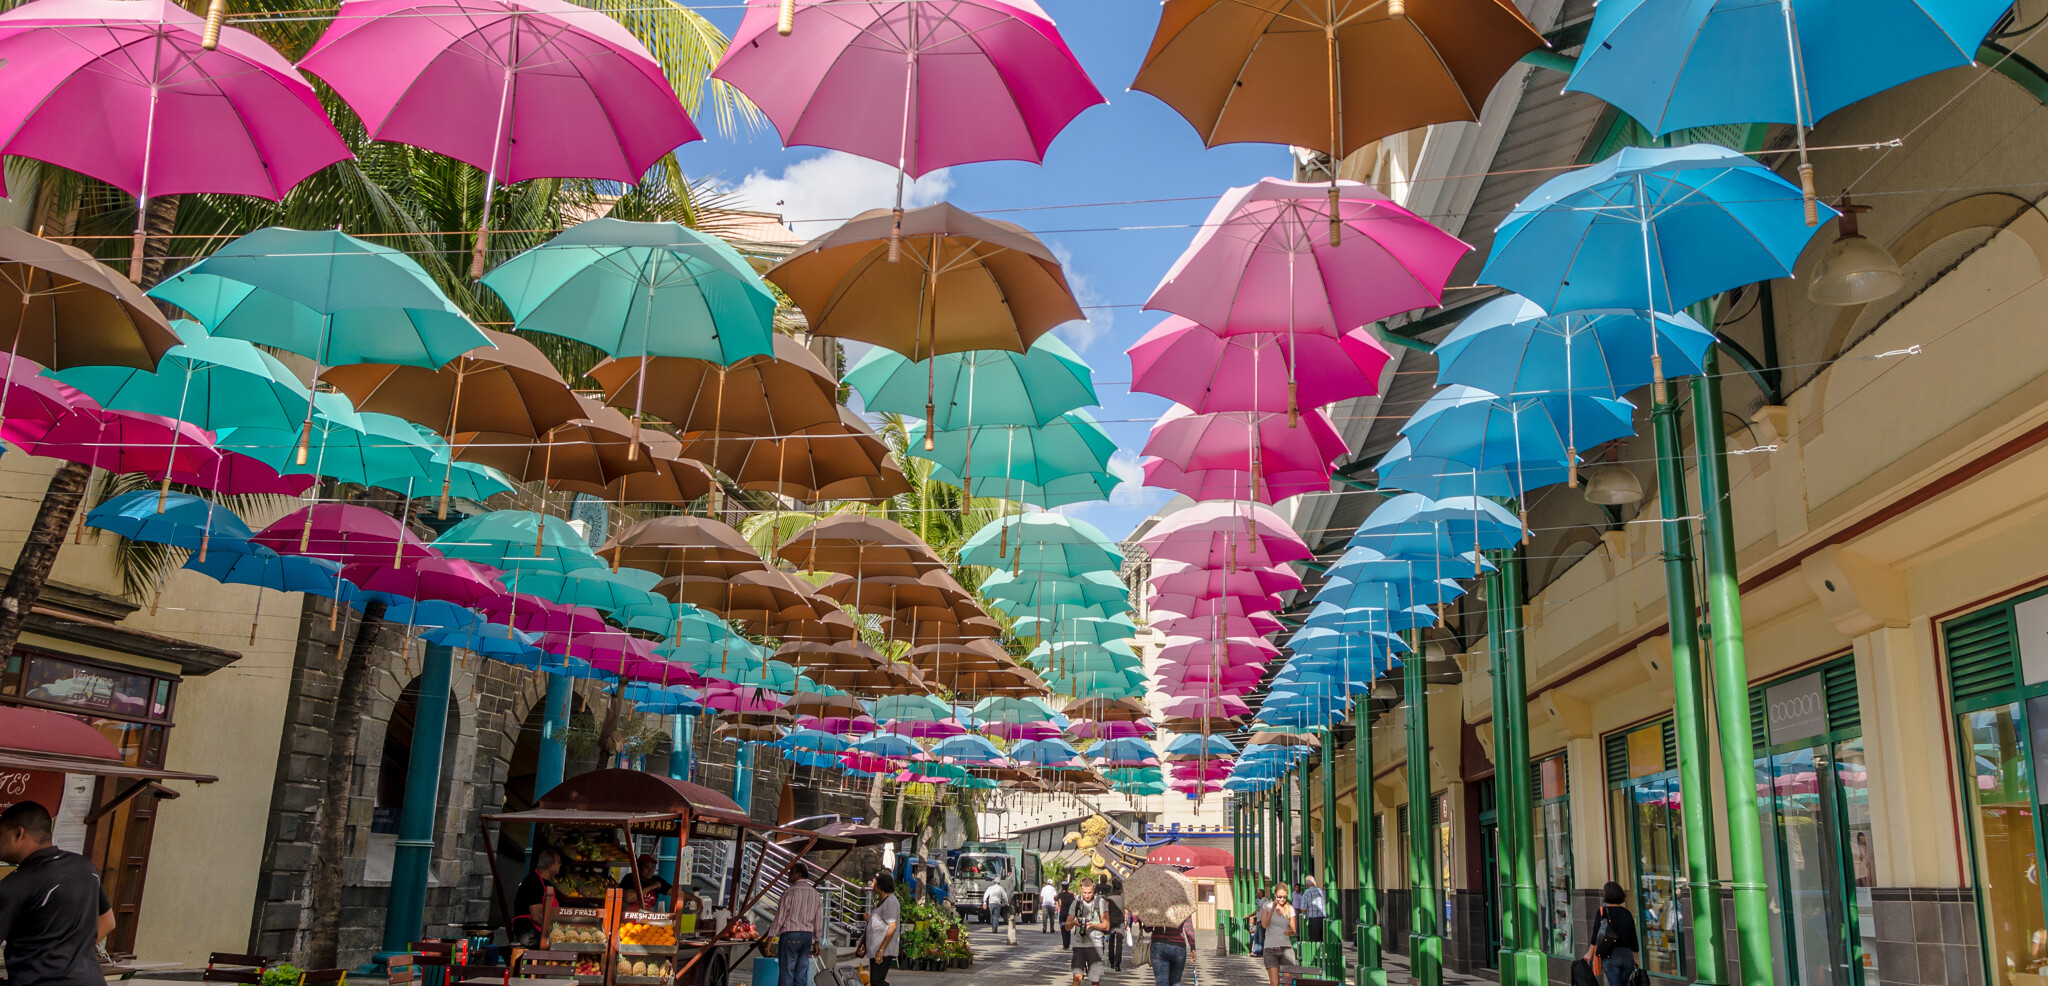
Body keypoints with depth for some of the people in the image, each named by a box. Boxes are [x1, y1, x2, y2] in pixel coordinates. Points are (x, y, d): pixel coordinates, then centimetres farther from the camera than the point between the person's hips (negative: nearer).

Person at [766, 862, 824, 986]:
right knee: (802, 974, 7)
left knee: (787, 972, -3)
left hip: (790, 935, -6)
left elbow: (780, 916, -8)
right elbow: (819, 919, 13)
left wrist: (771, 937, -5)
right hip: (807, 935, 6)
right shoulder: (815, 894, 12)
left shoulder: (790, 892, -6)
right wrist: (817, 941, 18)